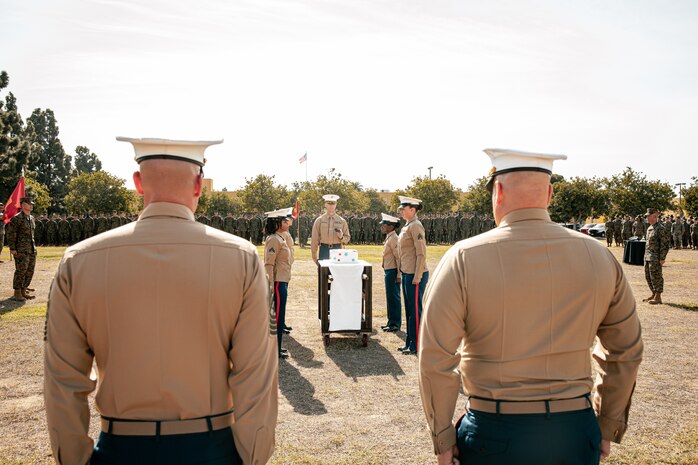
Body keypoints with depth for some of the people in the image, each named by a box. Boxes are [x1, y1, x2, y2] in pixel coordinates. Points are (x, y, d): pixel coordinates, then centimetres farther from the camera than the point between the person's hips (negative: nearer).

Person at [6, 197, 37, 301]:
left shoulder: (32, 218, 15)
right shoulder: (17, 218, -9)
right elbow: (11, 234, -12)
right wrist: (12, 249, -15)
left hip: (32, 250, 8)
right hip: (21, 251, -8)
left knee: (30, 271, 9)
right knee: (21, 271, -6)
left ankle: (23, 291, 20)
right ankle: (17, 294, 2)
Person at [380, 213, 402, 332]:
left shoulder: (393, 238, -16)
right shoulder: (388, 237, 14)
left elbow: (398, 257, -19)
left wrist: (398, 275, -21)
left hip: (393, 272, -10)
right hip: (388, 271, 10)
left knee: (393, 297, -3)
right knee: (390, 297, 14)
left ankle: (395, 324, 4)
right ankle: (391, 322, 23)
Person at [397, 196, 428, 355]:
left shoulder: (416, 226, -15)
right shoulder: (407, 226, 14)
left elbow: (421, 254, -19)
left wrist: (417, 277, -20)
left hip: (415, 275, -9)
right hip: (407, 274, 9)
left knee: (415, 310, -1)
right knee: (409, 309, 15)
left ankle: (417, 346, 8)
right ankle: (410, 342, 24)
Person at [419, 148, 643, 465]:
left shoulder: (464, 258, -12)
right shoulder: (599, 257, -1)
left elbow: (435, 361, -13)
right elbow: (626, 353, 7)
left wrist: (443, 438, -1)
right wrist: (608, 426, 18)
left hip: (494, 432, -3)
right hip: (575, 432, 3)